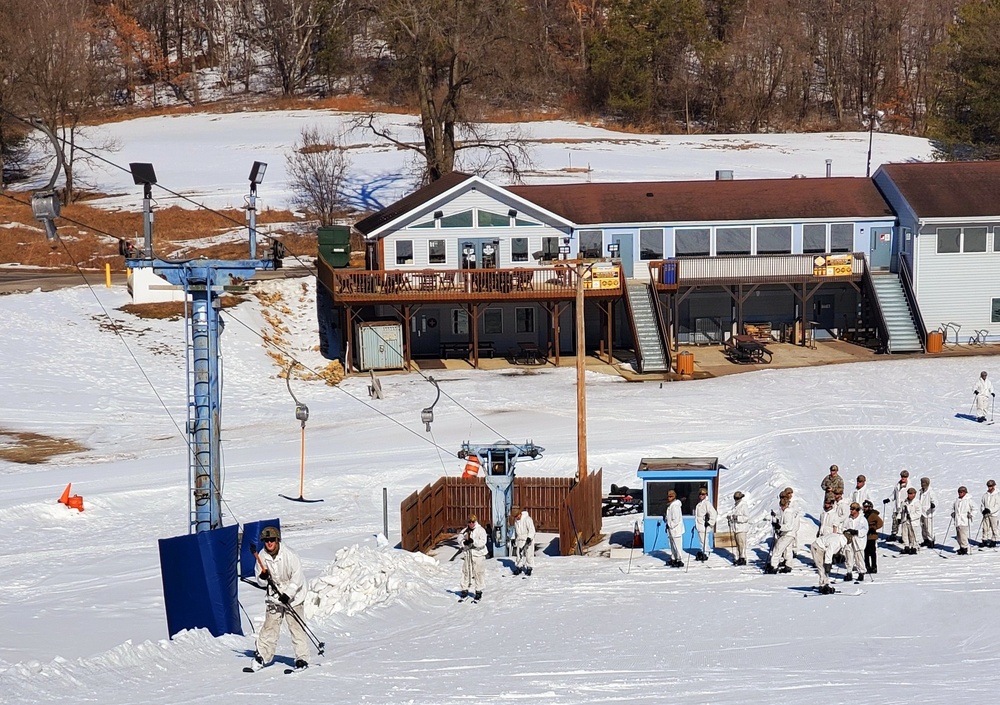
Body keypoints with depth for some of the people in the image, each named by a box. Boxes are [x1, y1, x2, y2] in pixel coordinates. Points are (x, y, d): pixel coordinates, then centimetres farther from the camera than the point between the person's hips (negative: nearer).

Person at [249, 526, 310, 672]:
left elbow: (297, 576, -17)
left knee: (296, 627, -6)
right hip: (273, 597, 4)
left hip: (292, 597, -4)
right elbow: (261, 582, 4)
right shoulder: (262, 556, -3)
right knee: (269, 627, 3)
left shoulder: (289, 555, -17)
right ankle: (261, 656, 13)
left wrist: (288, 594, -23)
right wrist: (263, 578, -20)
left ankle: (302, 659, -1)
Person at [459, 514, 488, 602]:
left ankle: (479, 592, 5)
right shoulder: (465, 531, 9)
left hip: (478, 554, -5)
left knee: (478, 573, -2)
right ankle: (464, 590, 20)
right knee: (465, 572, 9)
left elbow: (482, 542, -15)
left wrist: (473, 541, -27)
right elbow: (460, 539, 7)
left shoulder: (481, 530, -5)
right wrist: (464, 542, -15)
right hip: (467, 554, 5)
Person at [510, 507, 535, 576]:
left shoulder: (527, 519, -14)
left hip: (528, 540, -6)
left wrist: (529, 538, -29)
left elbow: (532, 530, -18)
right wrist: (515, 540, 23)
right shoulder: (516, 520, 9)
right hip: (519, 540, 6)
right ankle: (518, 568, 10)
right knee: (518, 554, 3)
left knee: (529, 555, -3)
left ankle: (529, 568, 5)